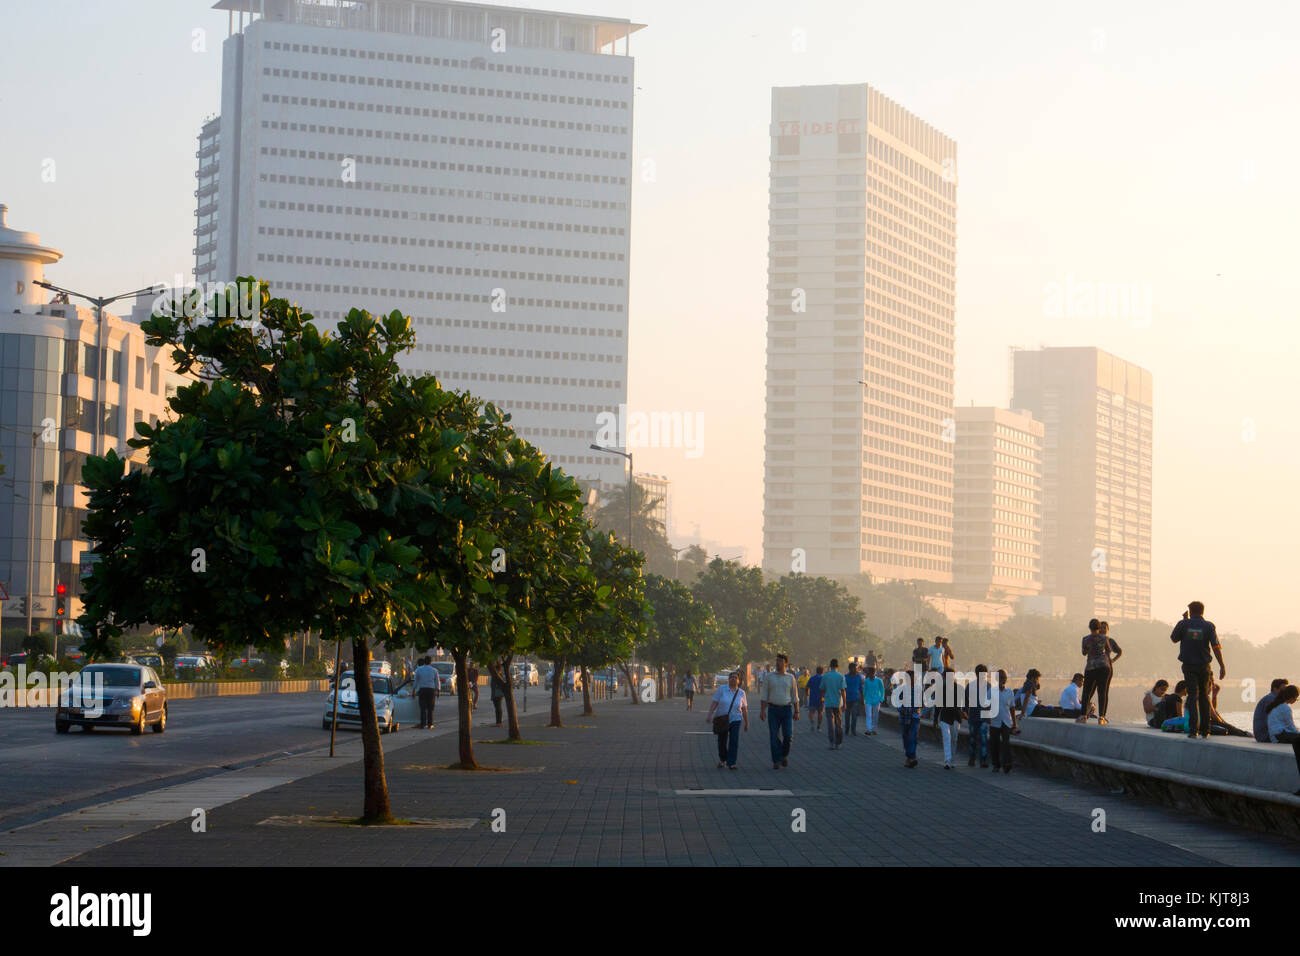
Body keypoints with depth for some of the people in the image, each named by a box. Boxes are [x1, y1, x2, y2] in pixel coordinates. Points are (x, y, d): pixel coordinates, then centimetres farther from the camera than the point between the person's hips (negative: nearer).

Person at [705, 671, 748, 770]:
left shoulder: (741, 693, 2)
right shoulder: (722, 690, -3)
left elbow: (744, 710, 9)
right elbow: (714, 703, -6)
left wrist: (747, 724, 11)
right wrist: (709, 715, -18)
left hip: (735, 720, 0)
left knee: (734, 741, -15)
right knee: (722, 743, 7)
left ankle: (731, 763, -11)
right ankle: (722, 759, 33)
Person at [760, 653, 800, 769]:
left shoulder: (790, 678, 7)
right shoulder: (770, 677, 6)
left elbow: (795, 696, 10)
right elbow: (764, 695, 5)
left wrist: (796, 712, 6)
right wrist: (762, 710, -4)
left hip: (787, 709, 0)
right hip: (773, 709, 0)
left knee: (787, 735, -8)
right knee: (774, 737, -4)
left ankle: (784, 755, 18)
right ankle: (776, 761, 2)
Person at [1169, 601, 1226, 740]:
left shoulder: (1184, 624, -4)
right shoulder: (1208, 626, -3)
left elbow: (1174, 638, 12)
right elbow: (1216, 646, -8)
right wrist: (1222, 666, -8)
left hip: (1189, 666, -1)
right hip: (1204, 666, 1)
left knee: (1193, 696, -3)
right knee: (1204, 697, 14)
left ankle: (1193, 728, -18)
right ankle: (1205, 730, 16)